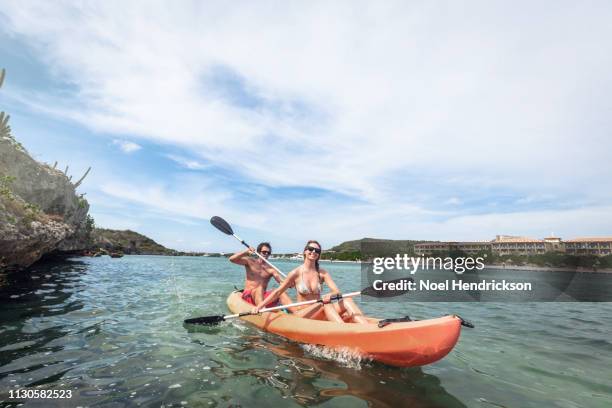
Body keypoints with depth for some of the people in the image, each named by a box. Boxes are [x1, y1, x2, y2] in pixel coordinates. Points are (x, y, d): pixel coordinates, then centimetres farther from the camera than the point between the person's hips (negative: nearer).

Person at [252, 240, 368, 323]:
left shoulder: (322, 273, 4)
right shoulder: (296, 273, -4)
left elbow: (337, 291, -8)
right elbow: (277, 292, 0)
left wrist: (330, 295, -32)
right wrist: (259, 306, -8)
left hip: (319, 314, 4)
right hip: (301, 314, -3)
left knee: (347, 301, -20)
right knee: (326, 304, -33)